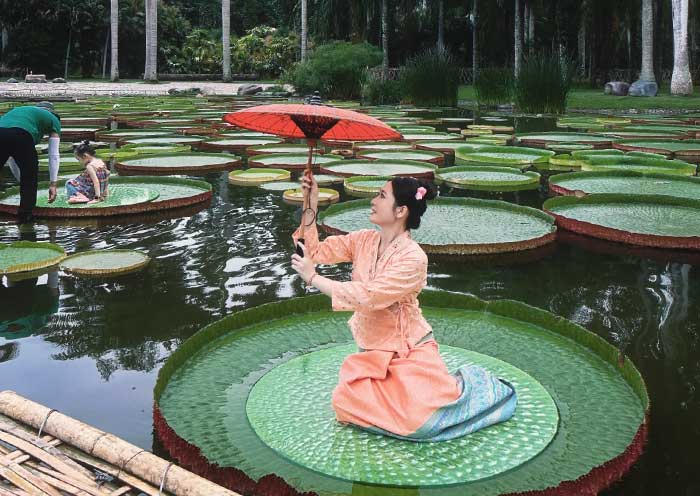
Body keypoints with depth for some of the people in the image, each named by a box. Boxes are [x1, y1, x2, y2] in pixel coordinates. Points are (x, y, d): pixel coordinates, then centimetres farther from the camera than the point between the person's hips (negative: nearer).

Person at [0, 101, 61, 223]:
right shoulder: (53, 119, 30)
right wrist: (53, 183, 26)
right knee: (30, 179, 17)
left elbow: (12, 155, 41)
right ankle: (25, 216, 20)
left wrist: (20, 180, 44)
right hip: (21, 135, -4)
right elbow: (54, 155, 24)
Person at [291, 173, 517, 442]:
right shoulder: (364, 240, -2)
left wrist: (313, 277, -24)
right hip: (372, 352, 6)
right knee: (346, 405, -18)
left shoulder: (412, 258, -22)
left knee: (420, 421, -22)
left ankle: (469, 384, 13)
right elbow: (316, 251, 0)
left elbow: (366, 296, -29)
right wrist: (311, 206, -10)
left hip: (409, 351, -5)